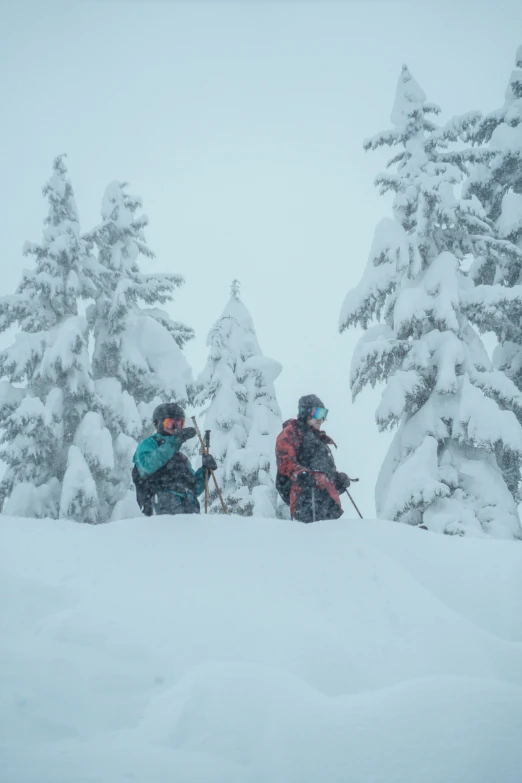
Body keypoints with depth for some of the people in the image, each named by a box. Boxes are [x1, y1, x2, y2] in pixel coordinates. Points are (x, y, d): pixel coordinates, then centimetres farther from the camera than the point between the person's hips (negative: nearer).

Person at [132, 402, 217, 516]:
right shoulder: (149, 444, 22)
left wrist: (204, 470, 18)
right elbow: (148, 465, -4)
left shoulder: (182, 458, 41)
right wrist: (173, 442, -6)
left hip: (186, 502, 5)